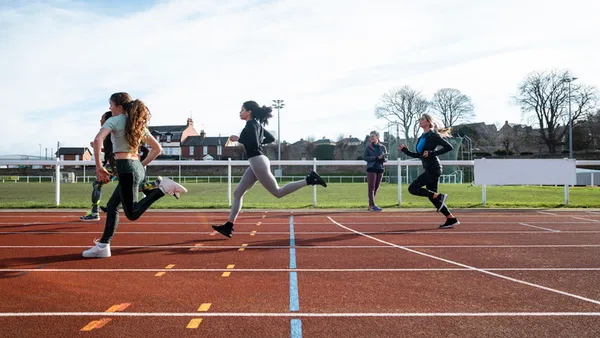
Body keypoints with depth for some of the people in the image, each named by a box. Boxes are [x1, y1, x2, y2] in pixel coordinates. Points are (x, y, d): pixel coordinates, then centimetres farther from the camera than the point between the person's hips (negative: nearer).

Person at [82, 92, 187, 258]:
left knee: (133, 214, -8)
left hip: (125, 168, -8)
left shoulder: (115, 120, -2)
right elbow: (157, 148, 21)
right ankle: (103, 245, 15)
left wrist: (98, 167, -15)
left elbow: (97, 140, -20)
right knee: (111, 206, 15)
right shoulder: (138, 124, 18)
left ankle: (163, 188, -20)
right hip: (137, 168, 8)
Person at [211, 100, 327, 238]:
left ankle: (309, 180, -2)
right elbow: (271, 138, 25)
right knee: (237, 193, 8)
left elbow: (254, 145, -23)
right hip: (256, 164, 10)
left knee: (278, 192, -5)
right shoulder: (257, 124, 16)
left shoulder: (251, 124, -12)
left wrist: (239, 139, -12)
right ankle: (228, 226, 9)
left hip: (258, 163, -10)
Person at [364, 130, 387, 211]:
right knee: (371, 188, -9)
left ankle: (370, 205, 13)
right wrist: (376, 158, -14)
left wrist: (383, 158, -13)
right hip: (371, 169, -4)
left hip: (380, 169, 4)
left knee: (376, 188, 6)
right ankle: (372, 205, -11)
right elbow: (364, 157, -5)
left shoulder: (383, 147, 11)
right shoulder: (368, 147, 2)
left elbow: (386, 159, 12)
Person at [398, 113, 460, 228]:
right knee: (431, 196, 9)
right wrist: (405, 150, 12)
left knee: (412, 188, -13)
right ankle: (451, 219, 14)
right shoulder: (421, 138, 16)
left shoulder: (433, 135, -9)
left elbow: (449, 147, -14)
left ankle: (439, 196, -7)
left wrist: (432, 153, -18)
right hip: (429, 170, 9)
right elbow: (418, 155, 22)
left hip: (433, 169, -9)